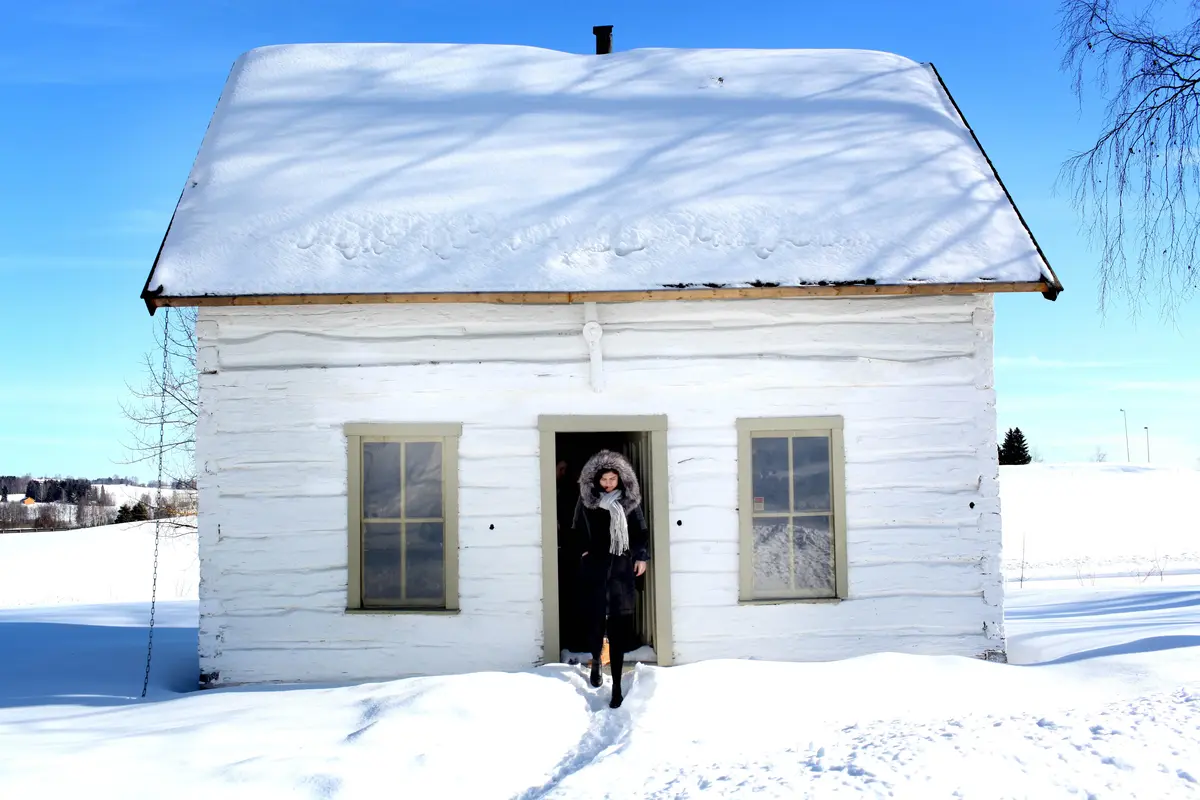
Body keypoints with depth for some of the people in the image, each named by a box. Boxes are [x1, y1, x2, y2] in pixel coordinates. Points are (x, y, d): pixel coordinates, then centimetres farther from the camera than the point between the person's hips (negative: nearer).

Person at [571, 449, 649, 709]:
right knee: (596, 620, 2)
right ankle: (596, 661, 34)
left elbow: (641, 531, 9)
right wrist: (584, 550, -1)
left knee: (620, 627, -4)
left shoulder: (629, 500, 1)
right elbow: (577, 531, 11)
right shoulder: (587, 499, 0)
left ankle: (617, 685, 0)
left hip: (622, 568, 0)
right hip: (595, 568, 0)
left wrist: (642, 556, 0)